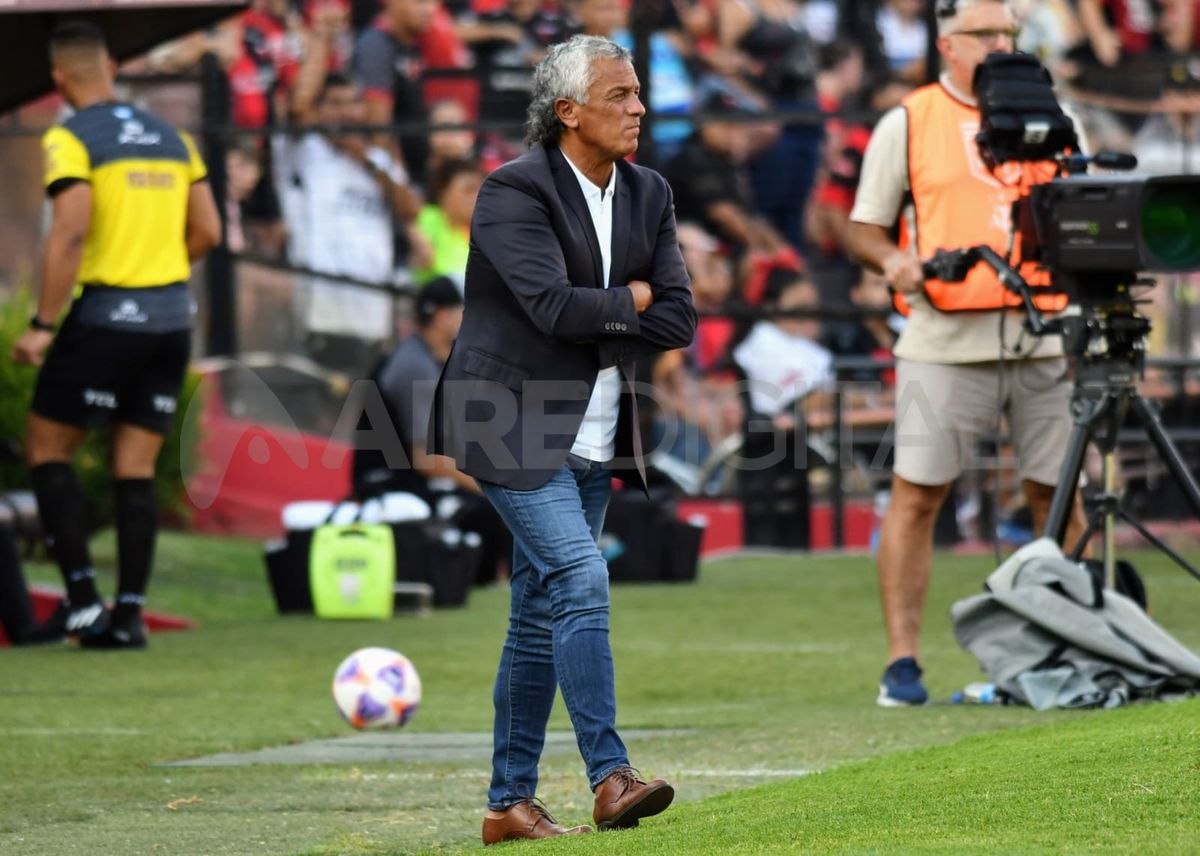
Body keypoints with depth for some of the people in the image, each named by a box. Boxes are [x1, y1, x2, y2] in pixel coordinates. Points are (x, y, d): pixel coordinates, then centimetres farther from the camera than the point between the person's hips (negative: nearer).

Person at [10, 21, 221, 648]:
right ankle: (129, 614, 3)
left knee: (46, 449, 6)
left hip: (107, 314, -6)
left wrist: (42, 326, -16)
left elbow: (70, 232, -18)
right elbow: (208, 232, 11)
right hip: (174, 315, 6)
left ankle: (82, 598, -4)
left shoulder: (71, 139, -7)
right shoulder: (171, 137, 12)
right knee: (136, 469, 8)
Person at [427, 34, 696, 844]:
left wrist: (593, 321, -10)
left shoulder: (648, 195, 8)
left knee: (542, 611, 8)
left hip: (592, 434, 7)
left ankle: (511, 802, 13)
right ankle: (611, 777, -22)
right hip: (513, 424, -7)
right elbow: (554, 306, -23)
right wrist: (630, 301, -6)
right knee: (580, 579, -19)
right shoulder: (515, 191, -13)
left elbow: (679, 322, 3)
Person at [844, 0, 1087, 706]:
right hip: (946, 338, -3)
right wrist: (893, 259, -13)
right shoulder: (908, 123, 6)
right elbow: (864, 226, 7)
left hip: (1043, 336, 3)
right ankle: (903, 661, -2)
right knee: (917, 494, -6)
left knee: (1061, 493, 4)